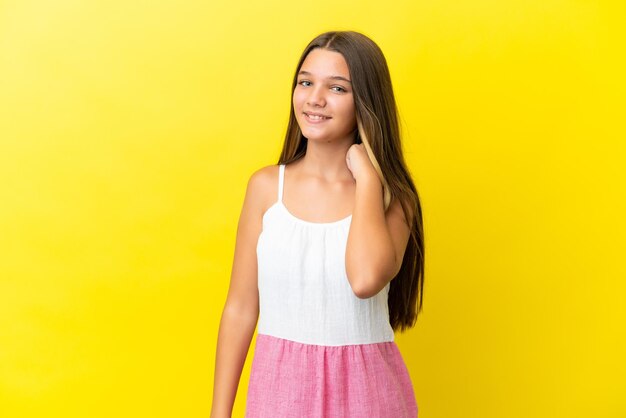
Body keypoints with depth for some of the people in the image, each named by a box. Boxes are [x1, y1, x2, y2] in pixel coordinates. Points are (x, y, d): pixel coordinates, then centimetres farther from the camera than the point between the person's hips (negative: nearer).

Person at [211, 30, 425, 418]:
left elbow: (366, 279, -27)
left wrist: (366, 177, -16)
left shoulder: (391, 196, -6)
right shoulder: (266, 186, -1)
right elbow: (240, 308, 1)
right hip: (280, 385, 2)